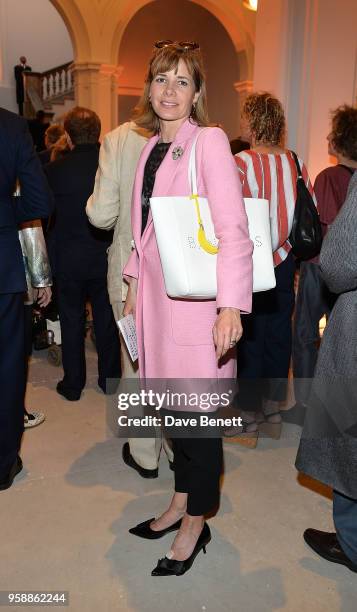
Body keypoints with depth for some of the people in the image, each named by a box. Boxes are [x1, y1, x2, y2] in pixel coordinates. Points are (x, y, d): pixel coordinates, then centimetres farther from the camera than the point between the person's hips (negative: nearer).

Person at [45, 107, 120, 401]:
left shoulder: (54, 170, -11)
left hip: (68, 258, -1)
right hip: (107, 255, 1)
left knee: (72, 320, 11)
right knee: (107, 319, 13)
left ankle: (73, 384, 20)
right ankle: (110, 379, 24)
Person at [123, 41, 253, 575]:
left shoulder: (209, 141, -9)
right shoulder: (151, 148, 14)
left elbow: (234, 230, -17)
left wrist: (230, 306, -24)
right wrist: (134, 283, 16)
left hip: (196, 303, -7)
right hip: (156, 299, 7)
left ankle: (195, 525, 22)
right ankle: (180, 503, 34)